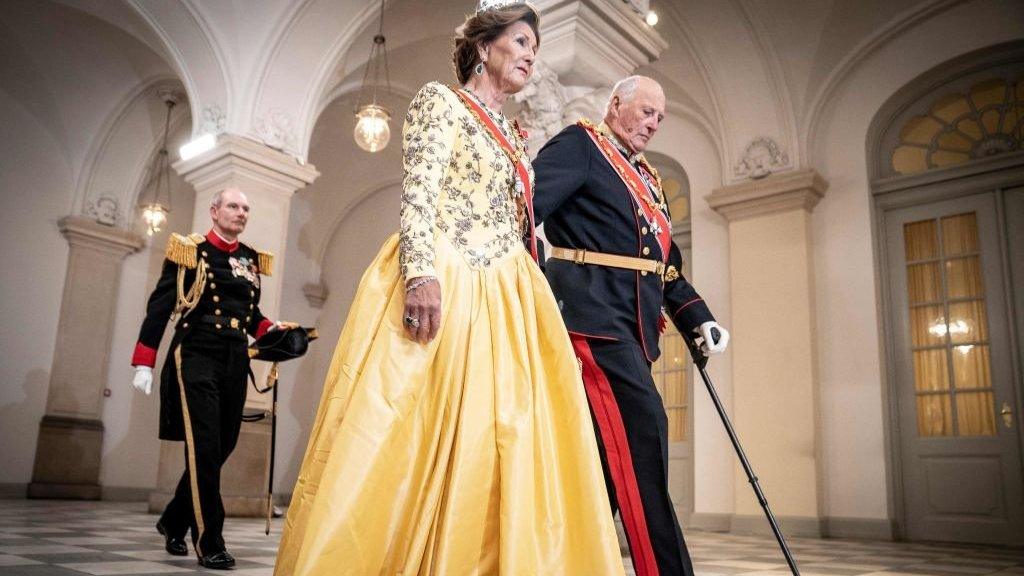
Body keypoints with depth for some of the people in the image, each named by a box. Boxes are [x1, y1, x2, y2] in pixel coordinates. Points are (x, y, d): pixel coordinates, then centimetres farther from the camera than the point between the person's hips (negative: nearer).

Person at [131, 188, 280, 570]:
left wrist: (271, 330, 2)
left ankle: (174, 521, 28)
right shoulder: (189, 251, 0)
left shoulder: (251, 260, 16)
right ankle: (209, 541, -2)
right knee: (204, 449, -10)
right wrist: (144, 362, -10)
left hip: (235, 362, 6)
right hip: (196, 356, -6)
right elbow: (160, 306, -4)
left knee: (221, 448, 8)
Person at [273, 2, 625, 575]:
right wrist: (421, 271, -23)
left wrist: (543, 300, 16)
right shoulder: (440, 101, 5)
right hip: (438, 286, -7)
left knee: (490, 446, -1)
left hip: (504, 300, 7)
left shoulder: (513, 136, 25)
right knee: (406, 439, -8)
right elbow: (419, 191, -9)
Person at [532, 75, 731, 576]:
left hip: (632, 322, 9)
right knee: (642, 428, -16)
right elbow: (526, 207, -11)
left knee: (611, 451, 7)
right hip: (593, 310, -8)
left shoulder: (648, 179, 26)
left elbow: (665, 263, 23)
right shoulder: (579, 145, 3)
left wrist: (697, 318, 10)